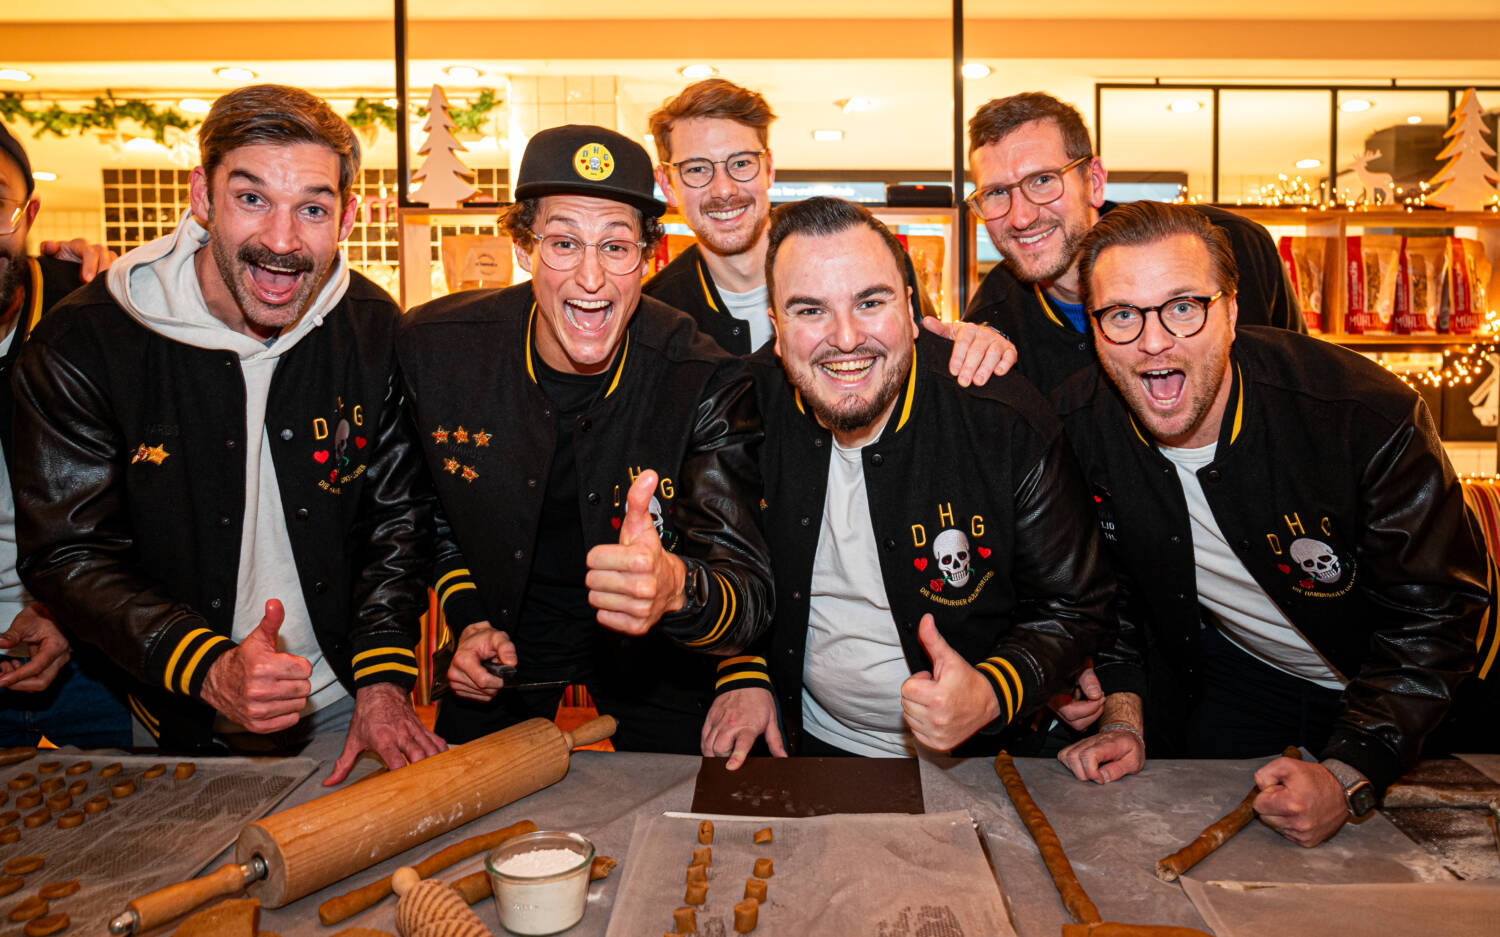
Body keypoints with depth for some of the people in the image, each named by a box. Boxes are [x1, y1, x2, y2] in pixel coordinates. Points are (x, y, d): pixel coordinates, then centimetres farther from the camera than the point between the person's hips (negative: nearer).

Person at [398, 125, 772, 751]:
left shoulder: (704, 383, -25)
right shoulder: (435, 344, -17)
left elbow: (751, 593, -31)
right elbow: (425, 503, 3)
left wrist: (677, 590, -54)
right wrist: (469, 617, -9)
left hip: (651, 643, -1)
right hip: (504, 634, 2)